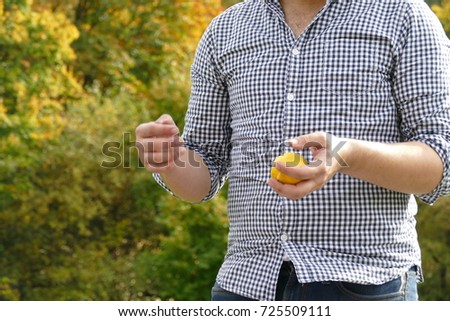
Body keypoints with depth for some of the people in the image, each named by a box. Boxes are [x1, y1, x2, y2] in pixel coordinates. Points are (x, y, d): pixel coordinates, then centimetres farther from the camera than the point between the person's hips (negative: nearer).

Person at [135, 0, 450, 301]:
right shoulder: (224, 33, 13)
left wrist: (347, 155, -24)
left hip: (363, 284, -3)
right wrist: (169, 158, -10)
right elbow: (204, 174, 15)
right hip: (249, 284, 4)